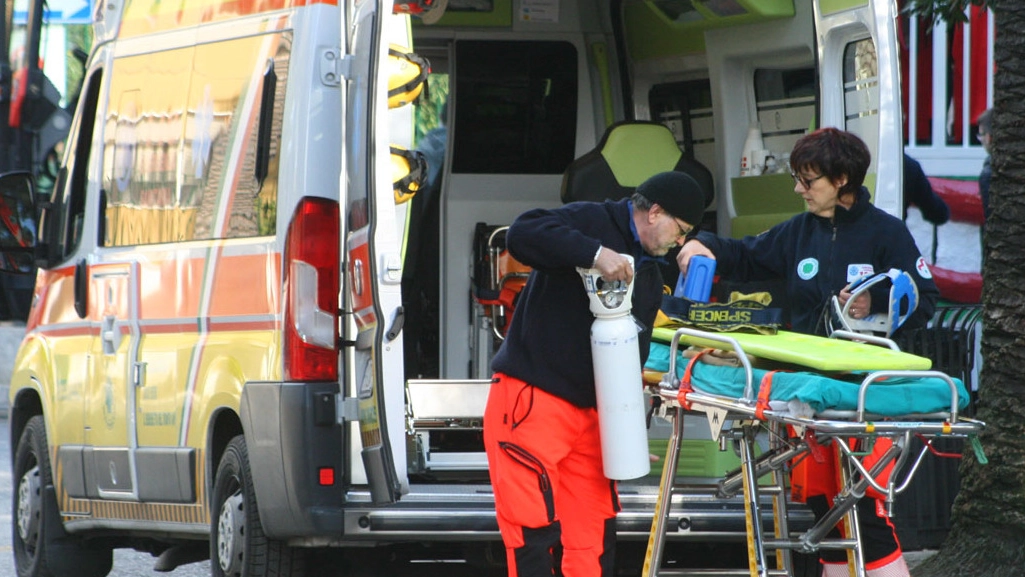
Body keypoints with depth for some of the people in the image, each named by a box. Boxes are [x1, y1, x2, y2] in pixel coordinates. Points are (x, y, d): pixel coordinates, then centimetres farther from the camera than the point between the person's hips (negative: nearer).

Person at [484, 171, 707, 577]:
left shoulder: (649, 275, 18)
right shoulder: (590, 222, -9)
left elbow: (637, 346, 16)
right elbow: (522, 234, -27)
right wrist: (594, 253, -34)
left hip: (589, 410, 9)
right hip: (532, 401, -9)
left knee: (595, 533, 9)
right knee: (535, 531, -11)